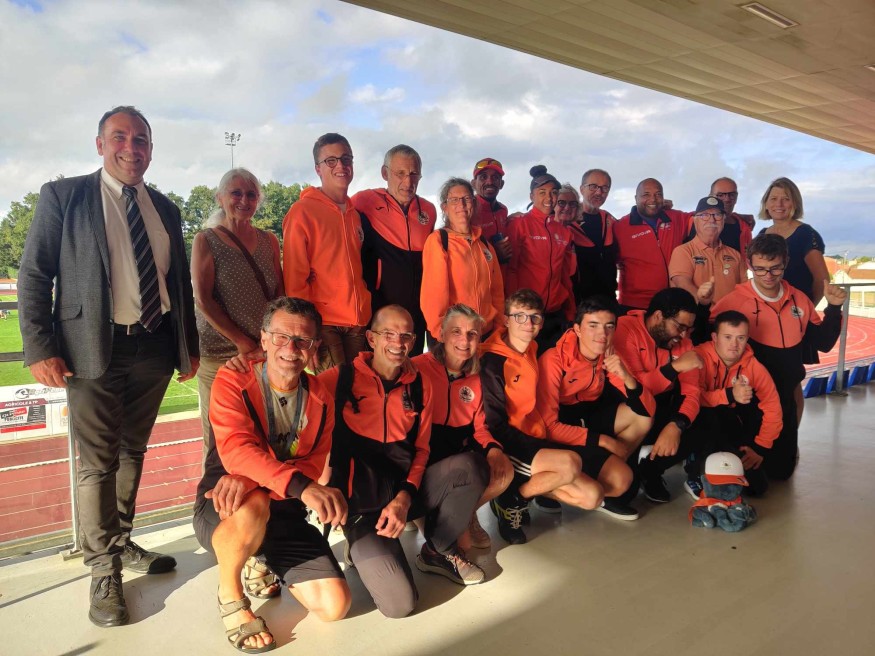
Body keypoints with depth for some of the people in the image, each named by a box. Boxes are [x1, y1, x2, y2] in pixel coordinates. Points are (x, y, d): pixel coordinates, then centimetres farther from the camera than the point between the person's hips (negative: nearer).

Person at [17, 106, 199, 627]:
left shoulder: (166, 209, 12)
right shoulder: (63, 196, 0)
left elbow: (180, 282, 15)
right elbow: (34, 276, -4)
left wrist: (189, 346, 12)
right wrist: (41, 348, -12)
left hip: (155, 348, 4)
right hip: (94, 349, -4)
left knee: (132, 453, 16)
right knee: (98, 463, 2)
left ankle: (121, 543, 33)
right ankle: (104, 570, 17)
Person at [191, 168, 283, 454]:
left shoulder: (268, 240, 12)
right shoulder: (206, 240, 1)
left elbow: (280, 294, 9)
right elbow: (203, 299, -7)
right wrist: (242, 343, -13)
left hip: (265, 353, 3)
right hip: (219, 353, -3)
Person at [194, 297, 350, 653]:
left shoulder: (320, 401, 0)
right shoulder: (233, 380, -13)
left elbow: (312, 466, -11)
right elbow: (237, 450, -28)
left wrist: (251, 478, -32)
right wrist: (303, 486, -45)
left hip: (284, 514, 4)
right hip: (222, 510, -4)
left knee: (335, 604, -8)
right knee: (253, 505, -40)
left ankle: (261, 564, 22)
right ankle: (230, 595, -7)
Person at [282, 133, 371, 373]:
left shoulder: (356, 213, 13)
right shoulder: (302, 212, -5)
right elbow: (294, 277, -8)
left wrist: (369, 317, 14)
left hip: (359, 322, 6)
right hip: (323, 323, -5)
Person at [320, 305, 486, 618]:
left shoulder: (419, 386, 7)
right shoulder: (341, 378, -5)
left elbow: (421, 448, 8)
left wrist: (404, 498, -8)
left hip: (404, 490, 4)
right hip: (360, 499, -4)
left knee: (471, 468, -23)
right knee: (399, 601, -21)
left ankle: (439, 550, 4)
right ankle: (363, 548, 13)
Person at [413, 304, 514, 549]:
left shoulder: (475, 378, 8)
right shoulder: (418, 368, -11)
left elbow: (479, 426, 11)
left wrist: (493, 449, -9)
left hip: (460, 453, 6)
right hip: (426, 461, -5)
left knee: (503, 470, -17)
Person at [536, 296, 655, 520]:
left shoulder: (609, 356, -5)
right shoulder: (554, 361, -24)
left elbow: (648, 409, -9)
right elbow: (547, 425, -25)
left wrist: (626, 377, -28)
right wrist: (602, 440, -20)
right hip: (559, 436, -7)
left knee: (643, 415, -9)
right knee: (621, 479, -21)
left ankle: (605, 469, 4)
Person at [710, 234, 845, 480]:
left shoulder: (799, 300, 1)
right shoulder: (735, 301, -16)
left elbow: (824, 343, 7)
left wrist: (834, 308, -4)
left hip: (785, 397, 5)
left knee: (782, 470, 16)